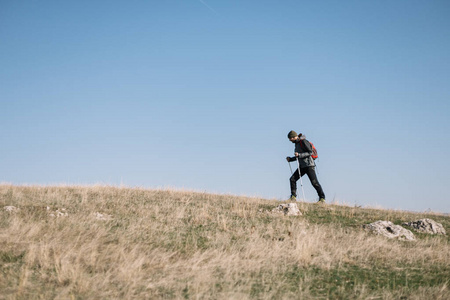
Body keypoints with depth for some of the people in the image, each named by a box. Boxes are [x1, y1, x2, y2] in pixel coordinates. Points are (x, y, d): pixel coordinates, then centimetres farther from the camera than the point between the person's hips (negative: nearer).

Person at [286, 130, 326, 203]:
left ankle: (322, 198, -1)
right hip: (302, 166, 9)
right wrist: (290, 159, 12)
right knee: (292, 179, -2)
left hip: (309, 165, -9)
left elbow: (310, 152, -18)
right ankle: (293, 197, 1)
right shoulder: (297, 143, 16)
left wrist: (299, 155, -24)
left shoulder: (303, 141, -11)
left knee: (314, 182, -9)